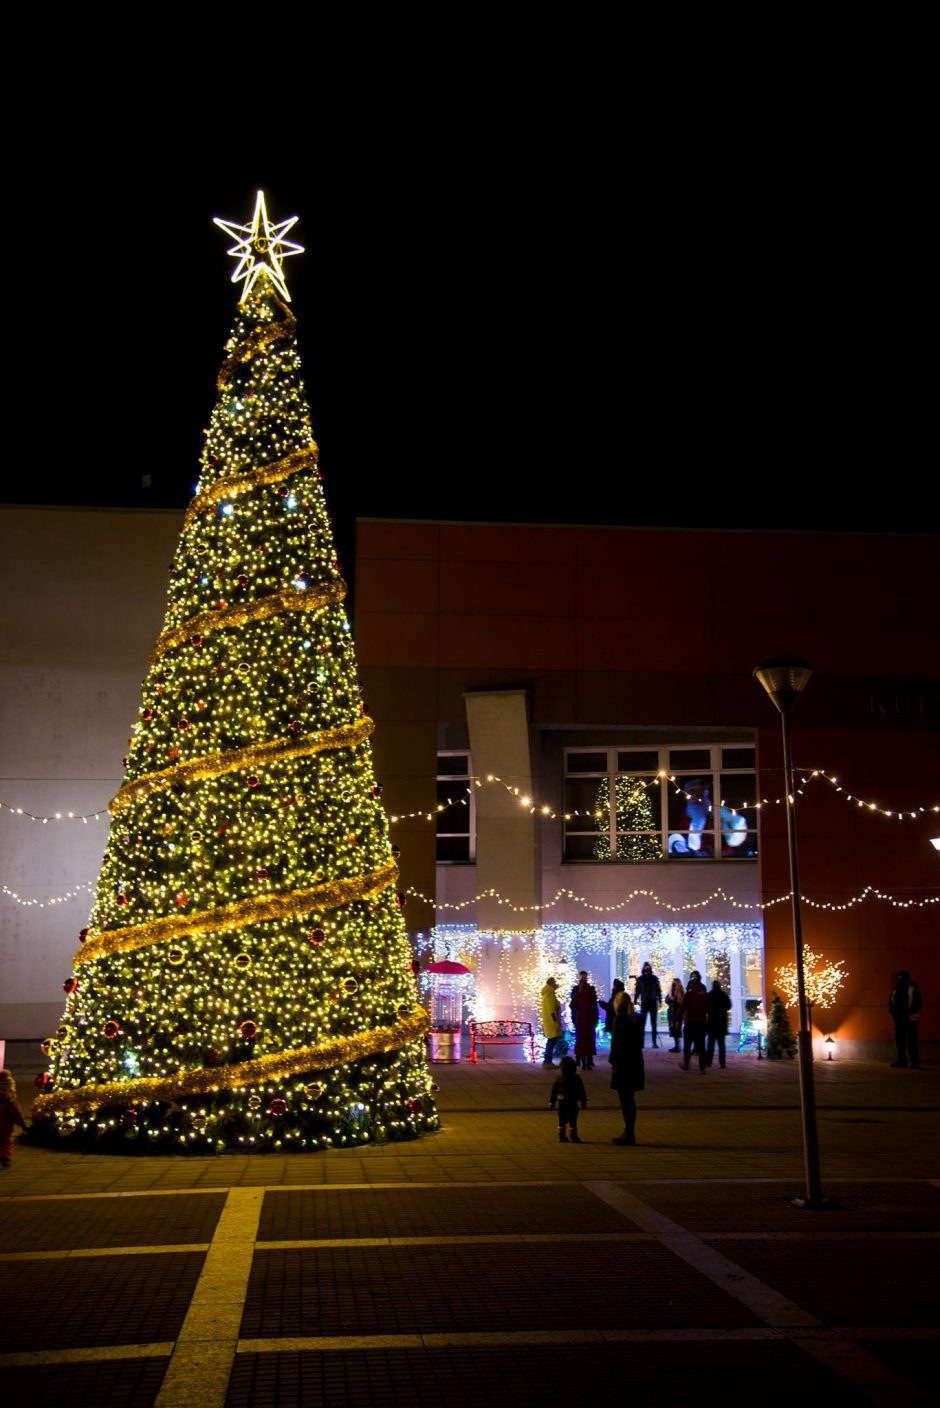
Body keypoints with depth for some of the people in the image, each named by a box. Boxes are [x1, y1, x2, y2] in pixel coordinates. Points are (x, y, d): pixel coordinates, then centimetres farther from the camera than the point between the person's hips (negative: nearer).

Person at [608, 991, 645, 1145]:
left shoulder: (620, 1018, -14)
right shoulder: (637, 1019, 10)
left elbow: (616, 1042, -17)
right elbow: (639, 1041, 12)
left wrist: (613, 1061, -8)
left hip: (623, 1063, -8)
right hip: (636, 1062, 8)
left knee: (625, 1099, -2)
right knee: (629, 1099, 15)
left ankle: (629, 1134, -1)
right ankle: (629, 1133, 21)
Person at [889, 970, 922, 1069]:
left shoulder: (913, 989, -5)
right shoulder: (896, 989, 12)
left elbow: (917, 1003, -11)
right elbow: (891, 1001, 14)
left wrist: (907, 1012, -18)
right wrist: (892, 1010, -4)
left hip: (910, 1019, -6)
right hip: (899, 1019, 6)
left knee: (911, 1041, -7)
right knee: (899, 1039, 8)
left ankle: (915, 1062, -5)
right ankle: (901, 1060, 16)